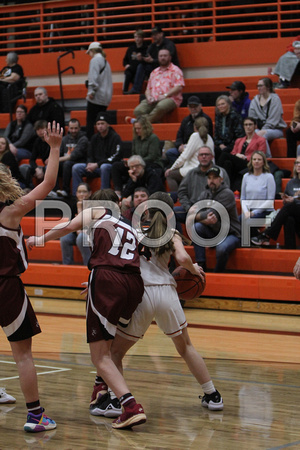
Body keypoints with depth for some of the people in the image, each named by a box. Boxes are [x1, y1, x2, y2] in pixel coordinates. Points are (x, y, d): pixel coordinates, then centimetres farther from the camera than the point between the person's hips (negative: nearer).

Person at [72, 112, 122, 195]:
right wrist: (90, 164, -9)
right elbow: (90, 155, 17)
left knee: (104, 167, -40)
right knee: (76, 167, -12)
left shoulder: (115, 137, -6)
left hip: (111, 167, -6)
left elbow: (115, 157, -15)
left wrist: (97, 164, -19)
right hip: (96, 167, 6)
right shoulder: (95, 138, 13)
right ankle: (76, 195, -14)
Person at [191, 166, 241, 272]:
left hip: (230, 234, -6)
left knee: (221, 249, -37)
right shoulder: (205, 194, 8)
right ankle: (201, 265, -18)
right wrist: (205, 220, -24)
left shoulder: (227, 194, -12)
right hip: (213, 233, 6)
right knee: (196, 227, -22)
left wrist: (195, 215, -15)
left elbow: (213, 213, -21)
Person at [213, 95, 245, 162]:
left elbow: (239, 135, -9)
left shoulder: (235, 116, -5)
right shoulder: (218, 117, 15)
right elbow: (216, 134, 18)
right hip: (222, 145, 5)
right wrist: (220, 144, 0)